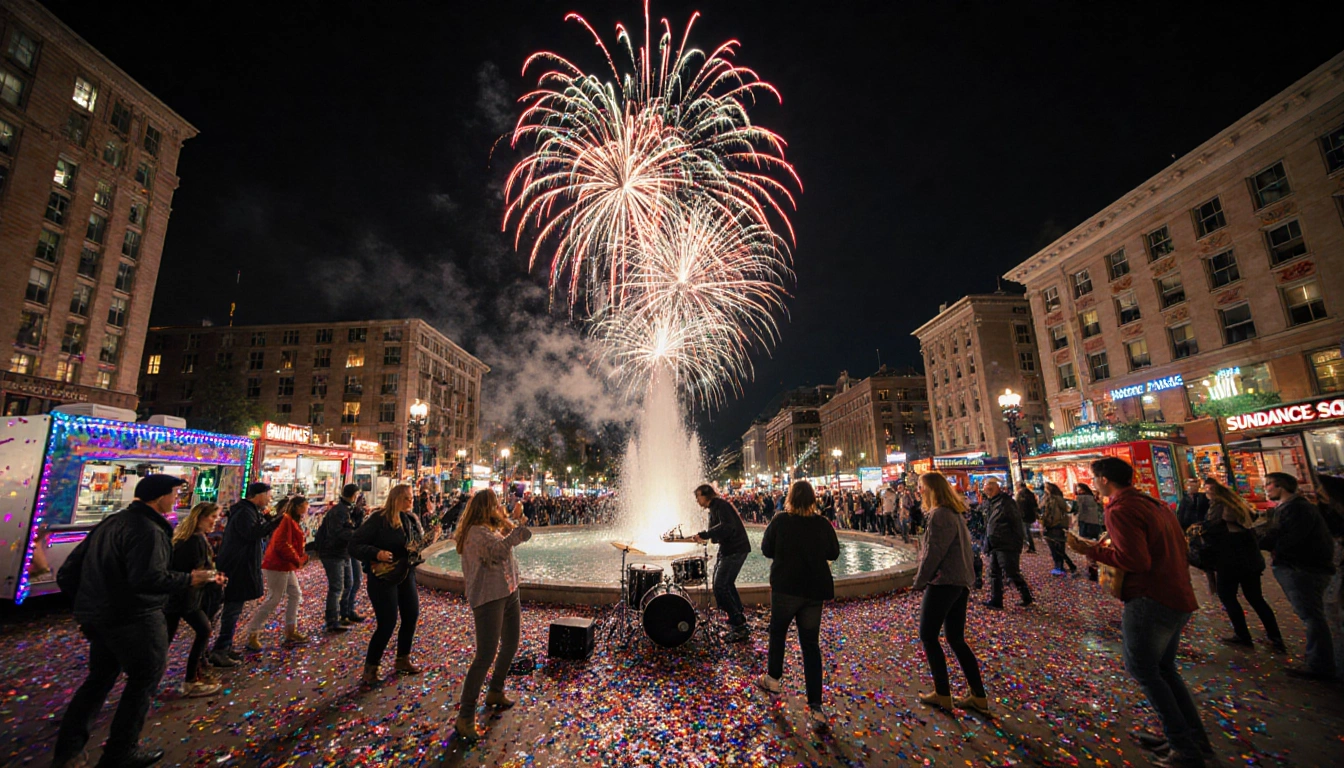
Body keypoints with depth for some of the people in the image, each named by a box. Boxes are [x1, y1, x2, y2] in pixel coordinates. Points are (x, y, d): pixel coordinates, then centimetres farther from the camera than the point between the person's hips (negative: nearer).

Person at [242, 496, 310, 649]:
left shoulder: (292, 521, 16)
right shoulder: (286, 520, -16)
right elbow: (282, 545, -22)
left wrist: (301, 558, 4)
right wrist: (297, 560, -15)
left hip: (287, 566, 10)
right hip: (277, 566, -10)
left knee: (296, 595, 12)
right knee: (273, 600, -5)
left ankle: (291, 632, 19)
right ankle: (252, 635, 7)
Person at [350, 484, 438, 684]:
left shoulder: (412, 519, 1)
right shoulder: (378, 519, -18)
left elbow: (418, 544, 8)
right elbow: (354, 545, -16)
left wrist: (431, 536, -12)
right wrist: (377, 553, -30)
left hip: (406, 575, 7)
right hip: (382, 577, -7)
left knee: (411, 616, 13)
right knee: (387, 623, -3)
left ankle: (402, 660, 32)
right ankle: (370, 669, 19)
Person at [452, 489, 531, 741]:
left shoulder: (495, 527, 8)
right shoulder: (477, 532, -20)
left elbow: (507, 539, 28)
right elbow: (497, 550, -37)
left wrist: (513, 518, 16)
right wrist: (519, 527, -32)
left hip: (509, 594, 10)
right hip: (488, 598, -10)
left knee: (510, 646, 21)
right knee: (486, 655, -10)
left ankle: (495, 692, 41)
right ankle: (465, 716, 3)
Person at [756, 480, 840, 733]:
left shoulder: (780, 521, -14)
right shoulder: (823, 524, -7)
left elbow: (766, 549, -4)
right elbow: (833, 553, 6)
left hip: (785, 587, -2)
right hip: (815, 590, 2)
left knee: (777, 632, 22)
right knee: (811, 644, 9)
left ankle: (773, 678, 37)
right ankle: (815, 707, 6)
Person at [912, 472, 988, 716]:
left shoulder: (939, 514, -18)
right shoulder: (956, 513, 11)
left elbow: (933, 553, -19)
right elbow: (961, 547, 16)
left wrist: (919, 581, -9)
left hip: (942, 583, -9)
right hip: (961, 583, 9)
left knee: (928, 637, 5)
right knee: (956, 639, 16)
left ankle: (942, 695, 13)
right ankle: (978, 697, 20)